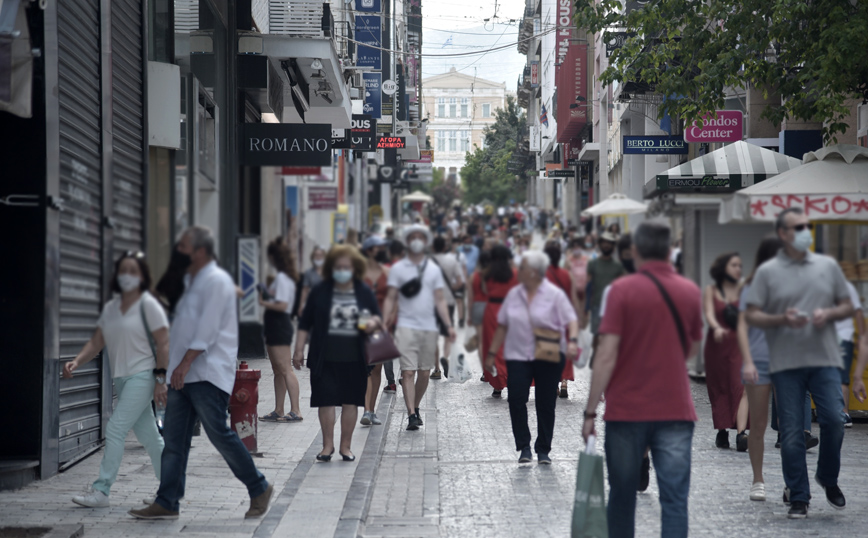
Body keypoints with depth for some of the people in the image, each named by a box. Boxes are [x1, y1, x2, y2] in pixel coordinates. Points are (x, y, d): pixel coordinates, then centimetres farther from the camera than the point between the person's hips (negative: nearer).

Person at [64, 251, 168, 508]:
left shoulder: (148, 305, -6)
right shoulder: (110, 308, 14)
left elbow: (163, 344, -9)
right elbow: (97, 342, 9)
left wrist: (160, 379, -16)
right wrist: (76, 362, -8)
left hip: (142, 376, -7)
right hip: (121, 379, 7)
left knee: (116, 430, -13)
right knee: (148, 435, 11)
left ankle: (101, 490, -12)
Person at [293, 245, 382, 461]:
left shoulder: (365, 292, 5)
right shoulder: (320, 291, 4)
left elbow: (377, 317, 14)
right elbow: (305, 323, 7)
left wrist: (373, 322, -11)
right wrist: (299, 350, 2)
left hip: (354, 359, 1)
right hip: (325, 358, -1)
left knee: (351, 402, 6)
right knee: (326, 401, -2)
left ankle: (346, 446, 16)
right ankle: (328, 445, 10)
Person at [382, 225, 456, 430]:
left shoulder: (434, 270, 11)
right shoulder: (398, 269, 5)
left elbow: (440, 300, 10)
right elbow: (390, 298, 4)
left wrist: (449, 325, 1)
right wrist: (384, 324, -5)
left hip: (429, 327, 3)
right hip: (406, 326, -3)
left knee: (425, 373, 6)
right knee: (408, 371, -12)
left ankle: (416, 408, 25)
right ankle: (411, 415, -14)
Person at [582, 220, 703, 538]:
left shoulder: (622, 290, -7)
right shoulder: (690, 291, 4)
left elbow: (607, 356, -12)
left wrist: (591, 411, -9)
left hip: (626, 410, -2)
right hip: (675, 409, 2)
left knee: (622, 497, 13)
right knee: (674, 499, -2)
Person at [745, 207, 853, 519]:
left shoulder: (828, 266, 11)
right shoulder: (768, 272, 4)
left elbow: (847, 306, 16)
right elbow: (752, 315, 1)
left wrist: (829, 314, -5)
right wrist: (782, 320, -15)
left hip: (824, 359, 2)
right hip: (786, 362, -1)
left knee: (833, 420, -10)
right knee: (791, 432, -1)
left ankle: (828, 478, 17)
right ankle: (798, 497, 8)